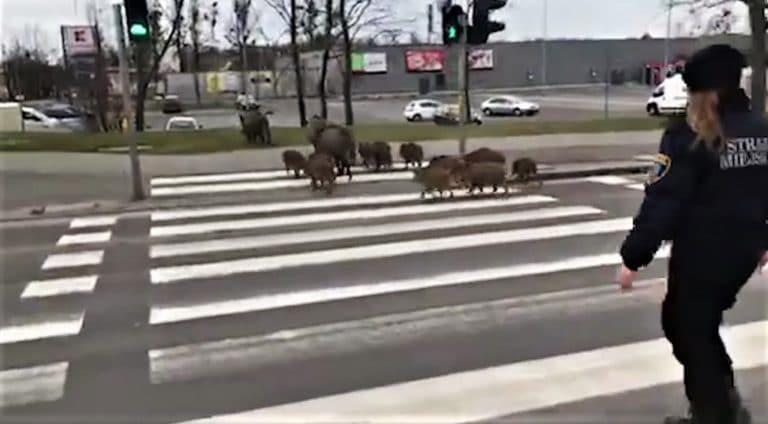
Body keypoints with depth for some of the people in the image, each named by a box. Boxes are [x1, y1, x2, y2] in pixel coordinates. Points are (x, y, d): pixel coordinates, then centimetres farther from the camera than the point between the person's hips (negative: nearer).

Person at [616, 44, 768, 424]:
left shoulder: (688, 135, -16)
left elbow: (662, 203, -21)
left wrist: (633, 257, -15)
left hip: (702, 254, -7)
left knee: (690, 330, 10)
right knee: (699, 322, 24)